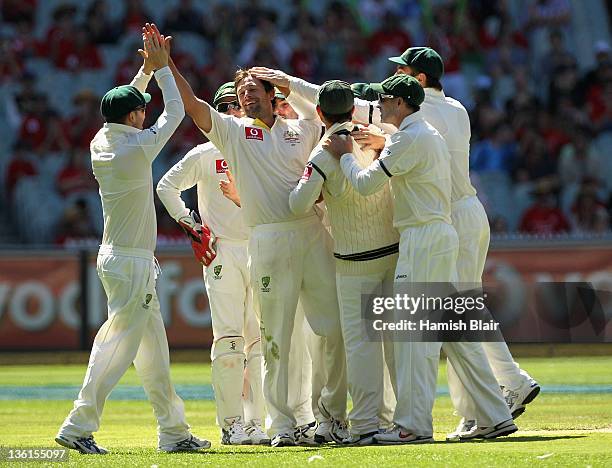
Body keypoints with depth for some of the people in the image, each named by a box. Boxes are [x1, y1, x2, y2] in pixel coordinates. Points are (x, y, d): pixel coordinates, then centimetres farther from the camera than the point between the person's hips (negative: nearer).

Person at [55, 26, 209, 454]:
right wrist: (161, 68, 4)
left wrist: (147, 69, 18)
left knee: (154, 348, 12)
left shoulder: (101, 143, 5)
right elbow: (175, 112, -6)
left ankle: (174, 431, 15)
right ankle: (79, 426, -13)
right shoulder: (137, 147, -16)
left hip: (117, 258, 9)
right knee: (119, 344, -9)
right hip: (130, 262, -9)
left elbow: (126, 103, 23)